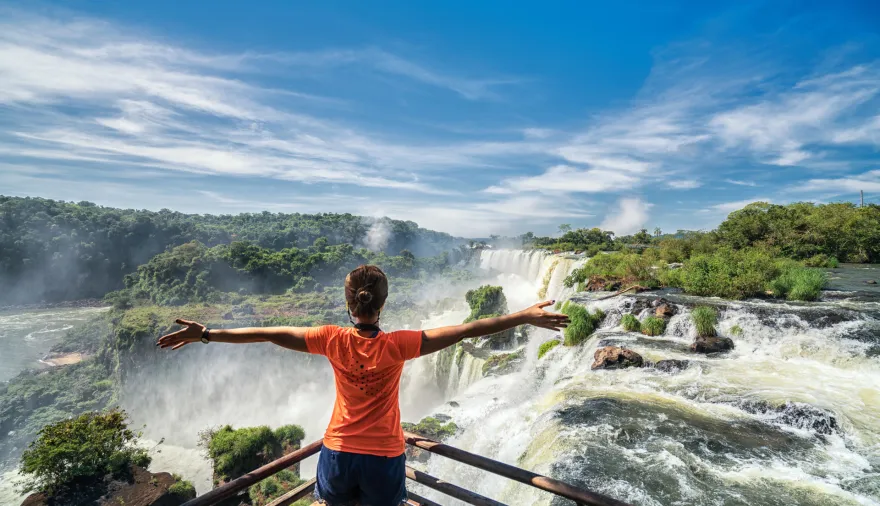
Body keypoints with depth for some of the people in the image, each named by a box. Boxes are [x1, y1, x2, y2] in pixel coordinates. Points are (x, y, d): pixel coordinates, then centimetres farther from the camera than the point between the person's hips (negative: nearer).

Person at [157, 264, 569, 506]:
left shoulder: (333, 340, -15)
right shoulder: (396, 345, -21)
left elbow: (267, 333, -11)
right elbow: (465, 330, -22)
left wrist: (206, 334, 0)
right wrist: (524, 318, -18)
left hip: (338, 453, 2)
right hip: (384, 458, -1)